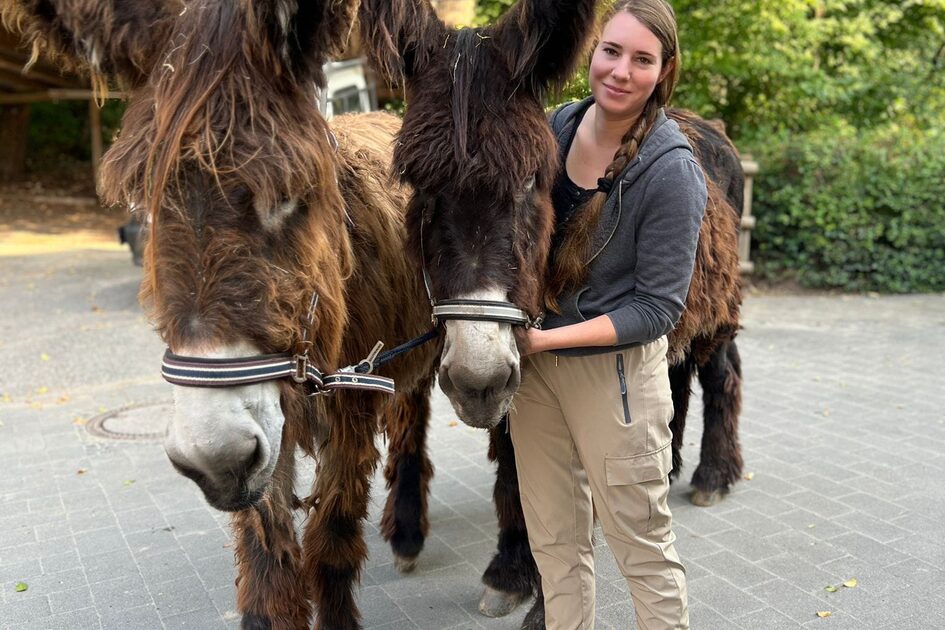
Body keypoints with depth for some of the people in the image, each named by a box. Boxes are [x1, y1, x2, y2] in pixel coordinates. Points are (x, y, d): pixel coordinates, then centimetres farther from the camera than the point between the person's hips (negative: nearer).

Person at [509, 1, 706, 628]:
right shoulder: (557, 127, 0)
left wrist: (551, 338, -22)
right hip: (534, 362, 6)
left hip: (615, 369, -5)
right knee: (554, 539, 18)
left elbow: (659, 307, -15)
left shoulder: (672, 171, -17)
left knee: (642, 542, 10)